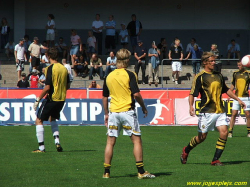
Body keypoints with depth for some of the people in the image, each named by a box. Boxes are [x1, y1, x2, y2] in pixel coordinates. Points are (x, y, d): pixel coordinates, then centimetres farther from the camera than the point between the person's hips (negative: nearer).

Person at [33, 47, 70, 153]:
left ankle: (41, 147, -1)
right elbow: (67, 86, 14)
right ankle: (57, 141, 11)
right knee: (52, 118, 28)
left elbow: (47, 88, -20)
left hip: (51, 99, -7)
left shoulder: (50, 69, -15)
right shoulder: (64, 68, 6)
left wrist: (38, 100, -13)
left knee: (39, 120, 4)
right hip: (62, 99, 7)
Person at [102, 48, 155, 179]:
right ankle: (141, 172, -3)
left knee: (110, 142, 8)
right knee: (137, 140, 1)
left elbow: (104, 97, 13)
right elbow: (136, 94, -14)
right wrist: (143, 107, 1)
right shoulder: (129, 75, -8)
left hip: (113, 113, 4)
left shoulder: (109, 76, 7)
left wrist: (106, 114, 22)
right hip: (127, 111, -4)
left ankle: (106, 172, 7)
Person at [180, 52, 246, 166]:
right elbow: (192, 93, -9)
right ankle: (186, 151, 27)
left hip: (220, 111, 5)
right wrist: (191, 106, -24)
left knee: (224, 133, -11)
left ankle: (215, 160, -3)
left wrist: (238, 100, 28)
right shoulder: (200, 77, -5)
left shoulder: (218, 76, 15)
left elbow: (226, 90, 29)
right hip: (207, 111, -5)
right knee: (202, 136, 0)